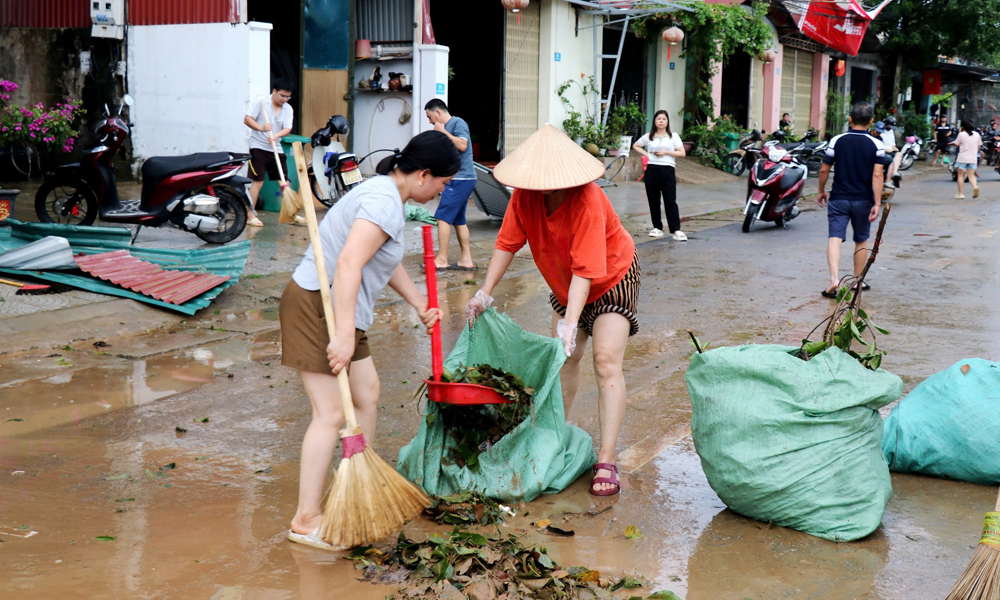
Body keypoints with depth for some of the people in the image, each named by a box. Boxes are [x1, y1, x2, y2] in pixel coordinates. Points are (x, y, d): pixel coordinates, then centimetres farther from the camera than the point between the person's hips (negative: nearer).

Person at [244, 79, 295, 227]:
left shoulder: (288, 109, 5)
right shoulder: (261, 103, -6)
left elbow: (287, 129, -5)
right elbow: (247, 119, -9)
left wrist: (276, 135, -26)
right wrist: (261, 128, -26)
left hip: (276, 149, 5)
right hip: (259, 147, -5)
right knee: (258, 181, -9)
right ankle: (251, 215, -3)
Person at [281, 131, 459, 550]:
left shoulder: (388, 194, 14)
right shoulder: (384, 202, -20)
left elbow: (387, 262, 27)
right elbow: (349, 264, -31)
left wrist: (420, 304, 29)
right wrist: (345, 334, -35)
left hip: (339, 310, 11)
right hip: (316, 306, -11)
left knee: (367, 393, 18)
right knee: (331, 413, -10)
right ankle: (306, 520, -3)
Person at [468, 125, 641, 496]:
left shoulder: (587, 201, -37)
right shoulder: (525, 194, -18)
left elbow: (584, 271, -40)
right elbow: (508, 243, -9)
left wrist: (570, 323, -47)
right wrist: (485, 293, -14)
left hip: (612, 278, -6)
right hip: (564, 284, 6)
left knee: (607, 362, -16)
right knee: (563, 357, 9)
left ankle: (606, 462, -19)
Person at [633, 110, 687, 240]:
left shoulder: (673, 136, 6)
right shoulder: (648, 137, 10)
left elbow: (682, 153, 2)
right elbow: (635, 146, 21)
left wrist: (666, 152, -9)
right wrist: (646, 154, 5)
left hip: (667, 170, -2)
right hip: (651, 170, 2)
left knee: (670, 201, -7)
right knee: (653, 201, 6)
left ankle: (676, 230, -8)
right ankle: (657, 228, 16)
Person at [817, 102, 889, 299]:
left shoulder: (837, 141, -3)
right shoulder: (876, 144, -6)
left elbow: (824, 170, 1)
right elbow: (877, 175, -12)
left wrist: (822, 191, 16)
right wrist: (877, 203, -10)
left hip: (839, 199, 0)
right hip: (863, 201, 0)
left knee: (835, 238, -5)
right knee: (861, 241, 16)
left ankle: (834, 279, -24)